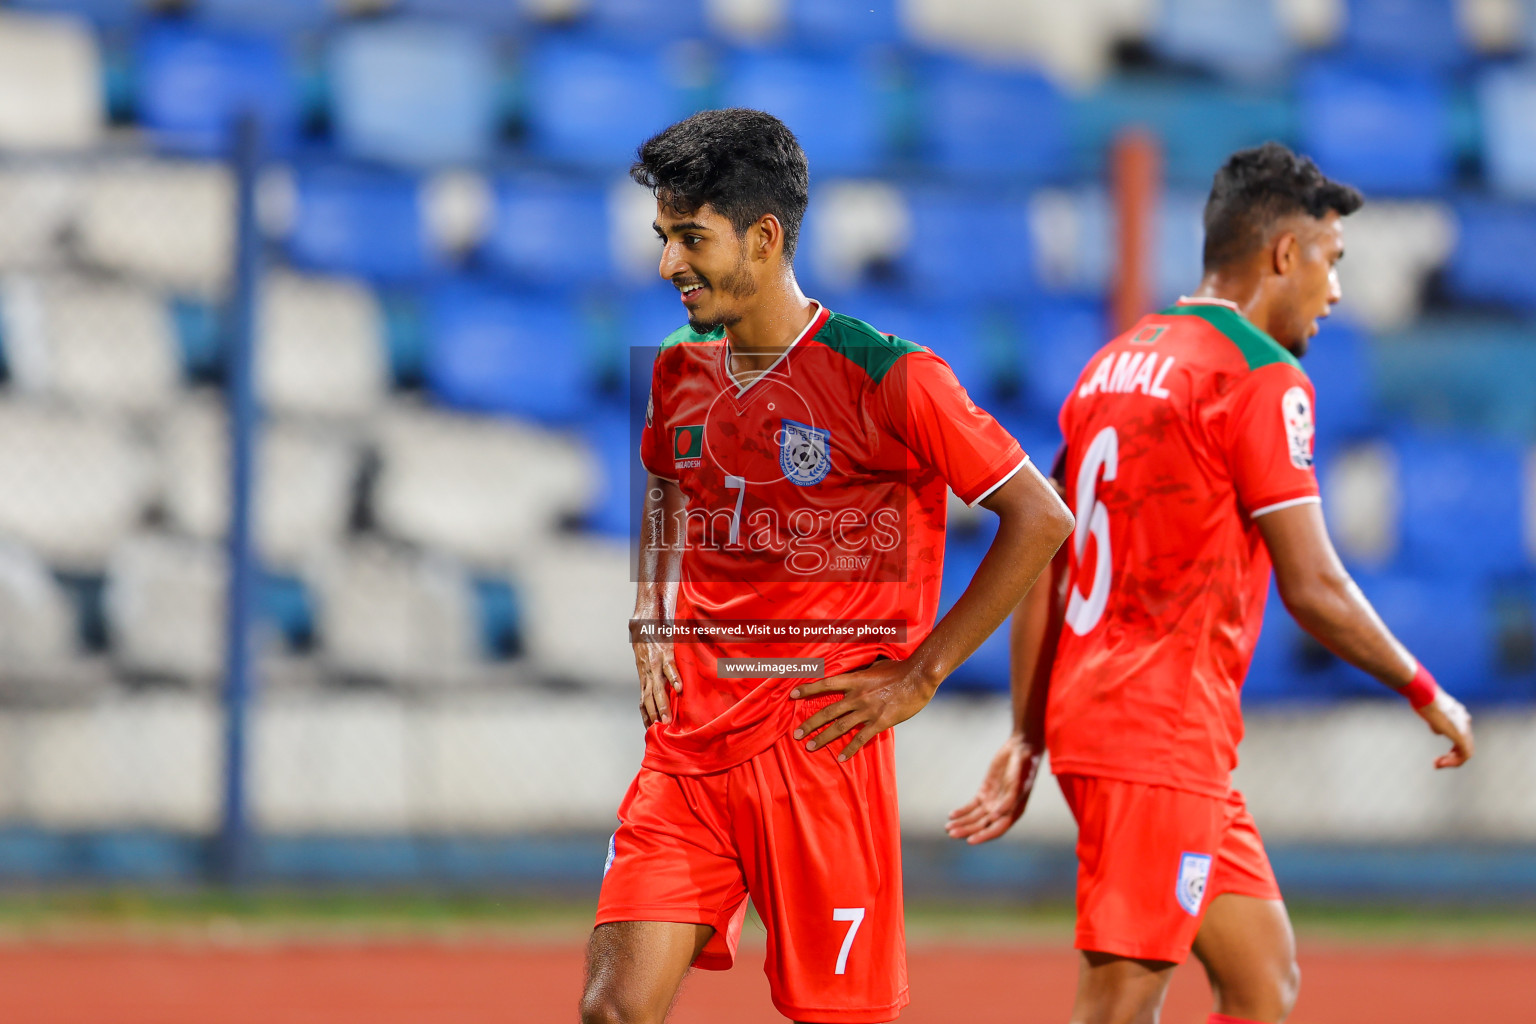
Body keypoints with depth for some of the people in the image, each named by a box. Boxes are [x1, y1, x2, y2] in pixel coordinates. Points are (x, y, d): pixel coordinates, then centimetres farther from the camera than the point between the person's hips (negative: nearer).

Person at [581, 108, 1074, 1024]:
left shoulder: (881, 376, -10)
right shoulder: (678, 374, 10)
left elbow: (1041, 518, -7)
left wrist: (921, 676, -8)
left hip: (819, 742, -5)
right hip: (688, 741, 5)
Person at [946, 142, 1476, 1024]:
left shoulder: (1116, 364, 15)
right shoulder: (1262, 375, -10)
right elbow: (1313, 587, -13)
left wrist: (1027, 738, 17)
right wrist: (1428, 695, 1)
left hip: (1088, 716, 9)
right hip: (1164, 730, -9)